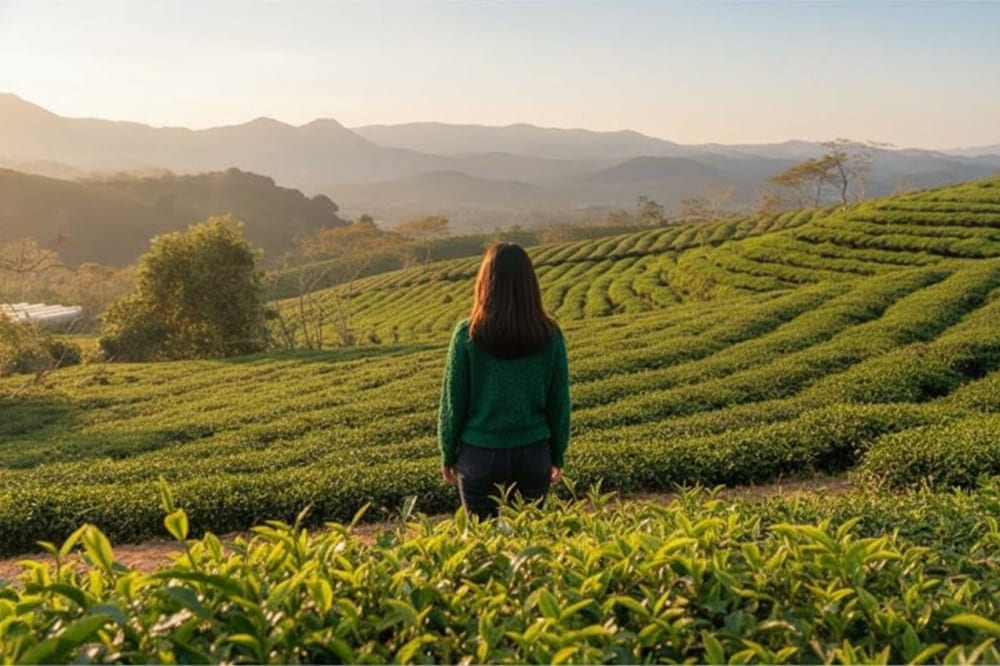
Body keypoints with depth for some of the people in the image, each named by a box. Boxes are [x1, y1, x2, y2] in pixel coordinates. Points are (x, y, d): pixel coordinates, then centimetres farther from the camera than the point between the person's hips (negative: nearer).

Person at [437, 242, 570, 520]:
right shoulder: (549, 336, -7)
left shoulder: (468, 335, -12)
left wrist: (448, 456, 7)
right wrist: (557, 456, 13)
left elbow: (453, 403, -6)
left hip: (480, 455, -1)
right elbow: (559, 402, 1)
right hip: (533, 454, 2)